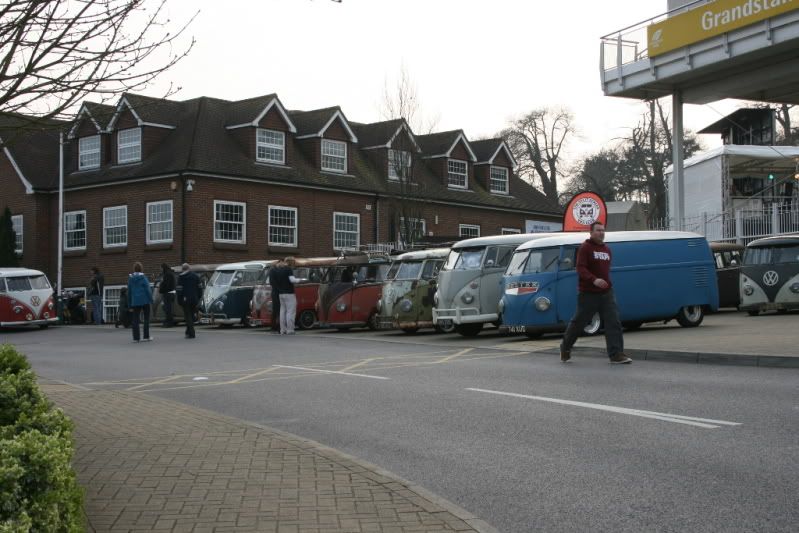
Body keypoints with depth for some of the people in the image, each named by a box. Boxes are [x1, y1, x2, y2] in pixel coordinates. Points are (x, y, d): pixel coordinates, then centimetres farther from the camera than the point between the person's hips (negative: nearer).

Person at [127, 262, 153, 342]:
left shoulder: (130, 278, 6)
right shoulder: (143, 277, -7)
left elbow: (129, 292, 10)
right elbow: (147, 289, -10)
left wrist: (130, 305, 15)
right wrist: (151, 300, -5)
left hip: (135, 302, 3)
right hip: (145, 300, -3)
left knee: (135, 320, 5)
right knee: (146, 318, 7)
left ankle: (136, 337, 4)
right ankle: (146, 336, 6)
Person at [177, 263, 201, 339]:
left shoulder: (181, 277, -5)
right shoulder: (195, 276, 8)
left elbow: (179, 290, -9)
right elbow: (199, 288, 9)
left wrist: (179, 300, -4)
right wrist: (198, 298, 16)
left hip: (185, 299, -4)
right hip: (194, 299, 4)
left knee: (188, 316, -1)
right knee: (191, 315, 15)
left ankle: (191, 333, -8)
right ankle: (189, 332, 22)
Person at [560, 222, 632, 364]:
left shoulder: (607, 249, 14)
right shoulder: (585, 248, -7)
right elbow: (580, 268, -18)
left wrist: (608, 283, 17)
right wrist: (594, 280, -31)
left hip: (606, 293, 6)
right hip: (588, 293, -6)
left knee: (614, 322, -6)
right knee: (578, 322, 4)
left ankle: (616, 354, -7)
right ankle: (565, 348, 24)